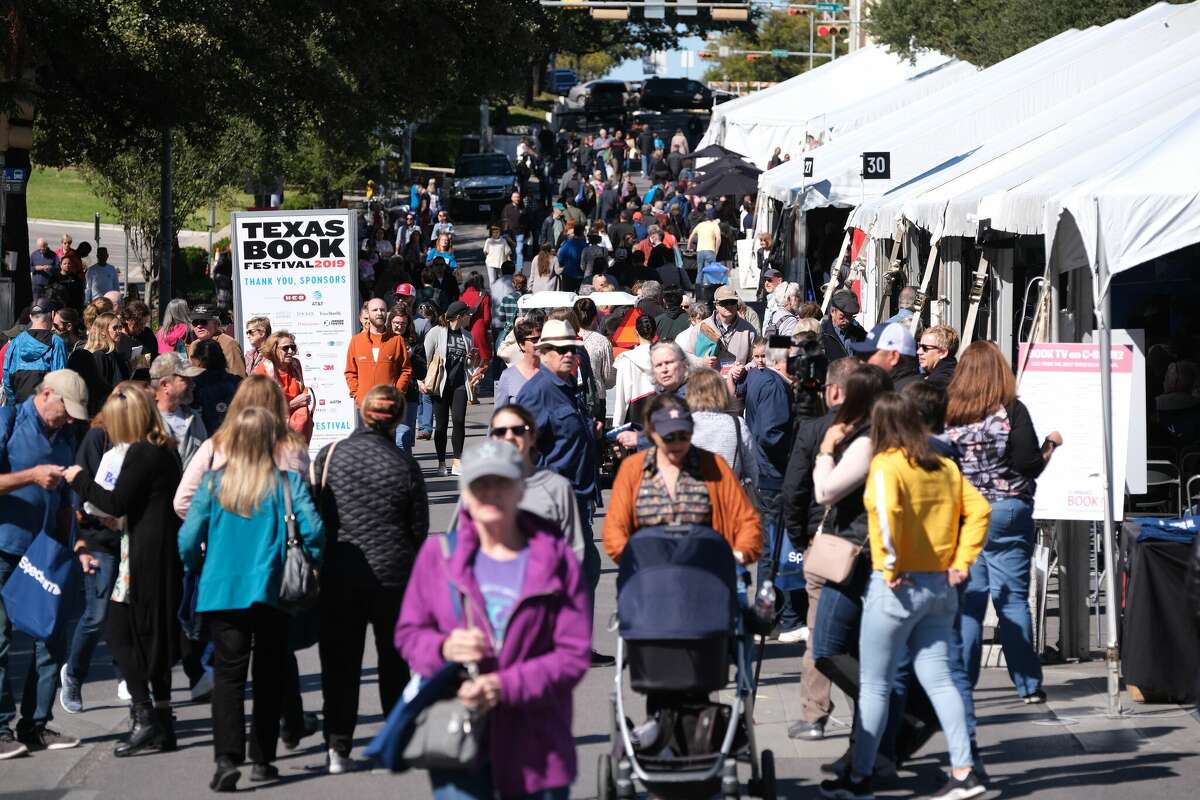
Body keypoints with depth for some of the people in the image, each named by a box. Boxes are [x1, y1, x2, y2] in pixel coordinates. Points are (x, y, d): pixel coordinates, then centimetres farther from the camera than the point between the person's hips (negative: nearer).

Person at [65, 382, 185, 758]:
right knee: (151, 636, 13)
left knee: (120, 633, -5)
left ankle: (145, 717, -10)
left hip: (144, 558, -9)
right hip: (165, 555, 9)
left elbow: (116, 503, -17)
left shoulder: (140, 453, -15)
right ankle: (161, 720, 16)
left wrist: (80, 480, -4)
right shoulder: (165, 450, 12)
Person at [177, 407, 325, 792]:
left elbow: (188, 539, -4)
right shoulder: (288, 483, -5)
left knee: (228, 674, 0)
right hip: (273, 593, 0)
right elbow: (312, 530, -13)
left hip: (221, 591, 0)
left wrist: (198, 571, 15)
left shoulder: (213, 483, -2)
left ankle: (227, 757, -15)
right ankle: (262, 759, 17)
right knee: (268, 677, 13)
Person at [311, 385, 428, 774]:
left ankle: (338, 746, -1)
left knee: (340, 664, 5)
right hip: (393, 577, 0)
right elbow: (419, 528, 0)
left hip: (339, 577, 0)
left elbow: (311, 514, -2)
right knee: (394, 660, 14)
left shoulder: (328, 456, -7)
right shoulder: (404, 465, -7)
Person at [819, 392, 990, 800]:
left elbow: (887, 511, -27)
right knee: (938, 679, 9)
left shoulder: (886, 465, -10)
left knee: (874, 686, 3)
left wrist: (890, 566, -20)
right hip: (941, 585, 6)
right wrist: (961, 560, 4)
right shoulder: (945, 467, 8)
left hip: (898, 587, -6)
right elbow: (978, 510, 5)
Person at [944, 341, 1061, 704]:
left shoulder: (948, 412, -1)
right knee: (1013, 599, 3)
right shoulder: (1012, 411, -8)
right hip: (1007, 513, -2)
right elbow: (1029, 465, -12)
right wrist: (1051, 443, 6)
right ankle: (1028, 684, 5)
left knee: (967, 599, 6)